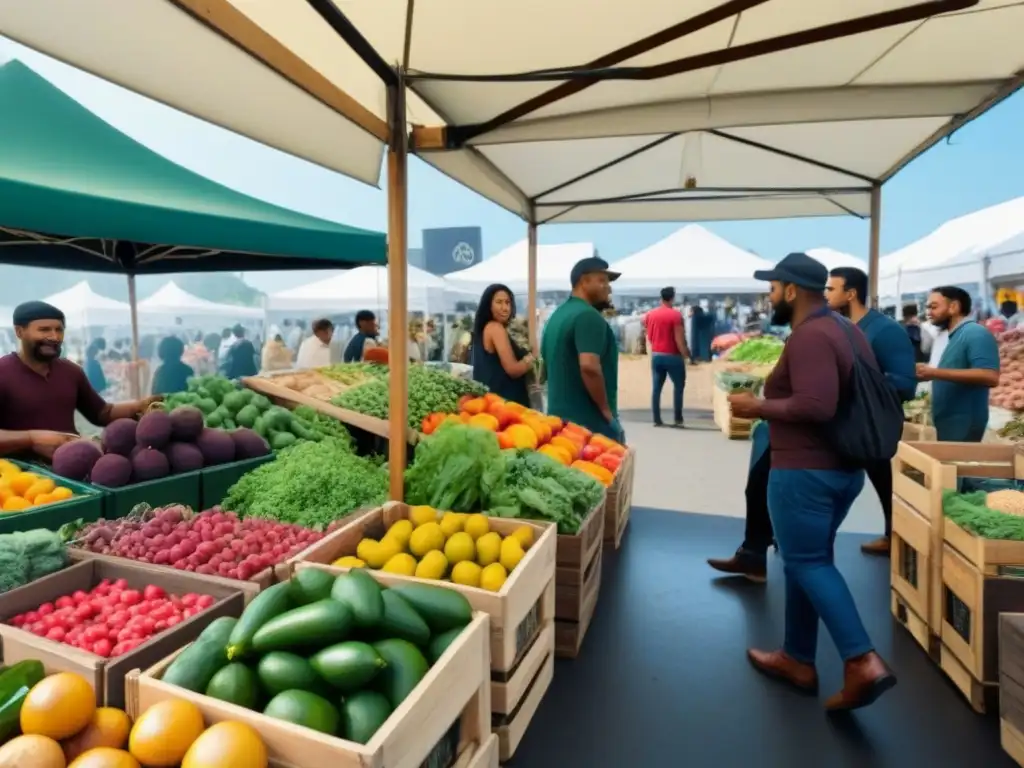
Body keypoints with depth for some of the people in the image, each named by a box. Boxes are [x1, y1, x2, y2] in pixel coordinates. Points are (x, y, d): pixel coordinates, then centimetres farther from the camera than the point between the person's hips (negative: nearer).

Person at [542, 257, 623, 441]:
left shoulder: (556, 316, 14)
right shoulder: (588, 316, -16)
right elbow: (589, 366, -28)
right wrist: (606, 410, -17)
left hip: (559, 416, 9)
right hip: (591, 421, -9)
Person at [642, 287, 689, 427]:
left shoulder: (649, 314, 6)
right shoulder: (676, 314, -11)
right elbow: (679, 339, -14)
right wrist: (685, 354, -5)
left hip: (655, 355, 5)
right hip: (672, 356, -5)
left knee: (656, 388, 6)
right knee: (678, 386, 9)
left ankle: (657, 420, 8)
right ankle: (677, 419, 10)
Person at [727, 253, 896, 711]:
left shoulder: (809, 336, -17)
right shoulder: (848, 331, 14)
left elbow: (815, 406, -28)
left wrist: (758, 407, -16)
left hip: (804, 470, -10)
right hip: (845, 468, 10)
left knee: (807, 563, 0)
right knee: (808, 560, 16)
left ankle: (863, 662, -4)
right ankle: (798, 659, 26)